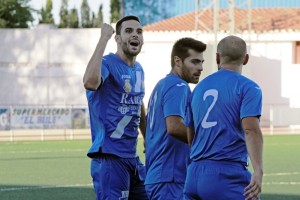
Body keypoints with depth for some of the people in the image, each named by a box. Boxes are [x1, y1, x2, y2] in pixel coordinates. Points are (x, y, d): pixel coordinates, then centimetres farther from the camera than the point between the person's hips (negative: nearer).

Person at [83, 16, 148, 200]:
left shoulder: (138, 70, 13)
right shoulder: (107, 64, -12)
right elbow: (90, 82, -36)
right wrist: (104, 38, -30)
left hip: (133, 157, 9)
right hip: (110, 157, -9)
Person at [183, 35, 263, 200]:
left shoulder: (199, 88, 17)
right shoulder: (248, 88, -2)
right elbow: (251, 130, -17)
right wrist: (258, 171, -25)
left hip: (194, 174, 6)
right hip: (228, 175, -6)